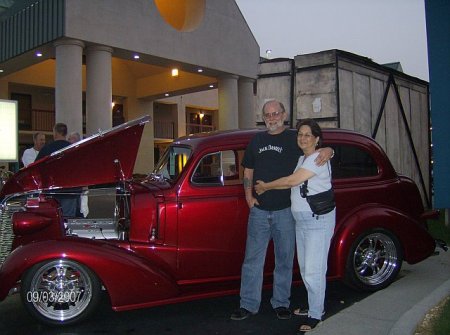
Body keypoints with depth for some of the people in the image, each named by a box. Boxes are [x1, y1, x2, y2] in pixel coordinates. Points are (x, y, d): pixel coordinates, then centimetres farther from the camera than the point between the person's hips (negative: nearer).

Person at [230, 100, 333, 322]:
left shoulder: (295, 139, 1)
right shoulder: (256, 140, 12)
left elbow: (318, 148, 2)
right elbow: (248, 171, 17)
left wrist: (328, 150, -22)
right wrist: (249, 196, 4)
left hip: (285, 210, -2)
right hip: (259, 210, 3)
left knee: (284, 260, 8)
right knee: (252, 259, 3)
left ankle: (281, 303, 22)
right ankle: (248, 305, 13)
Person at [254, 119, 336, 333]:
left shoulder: (318, 158, -13)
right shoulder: (302, 159, 15)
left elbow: (292, 181, -17)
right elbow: (292, 183, 12)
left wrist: (266, 186, -6)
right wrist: (267, 188, 4)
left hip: (319, 220, -9)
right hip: (301, 220, 9)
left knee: (313, 270, -7)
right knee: (305, 268, 15)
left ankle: (315, 316, 3)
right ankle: (315, 305, 30)